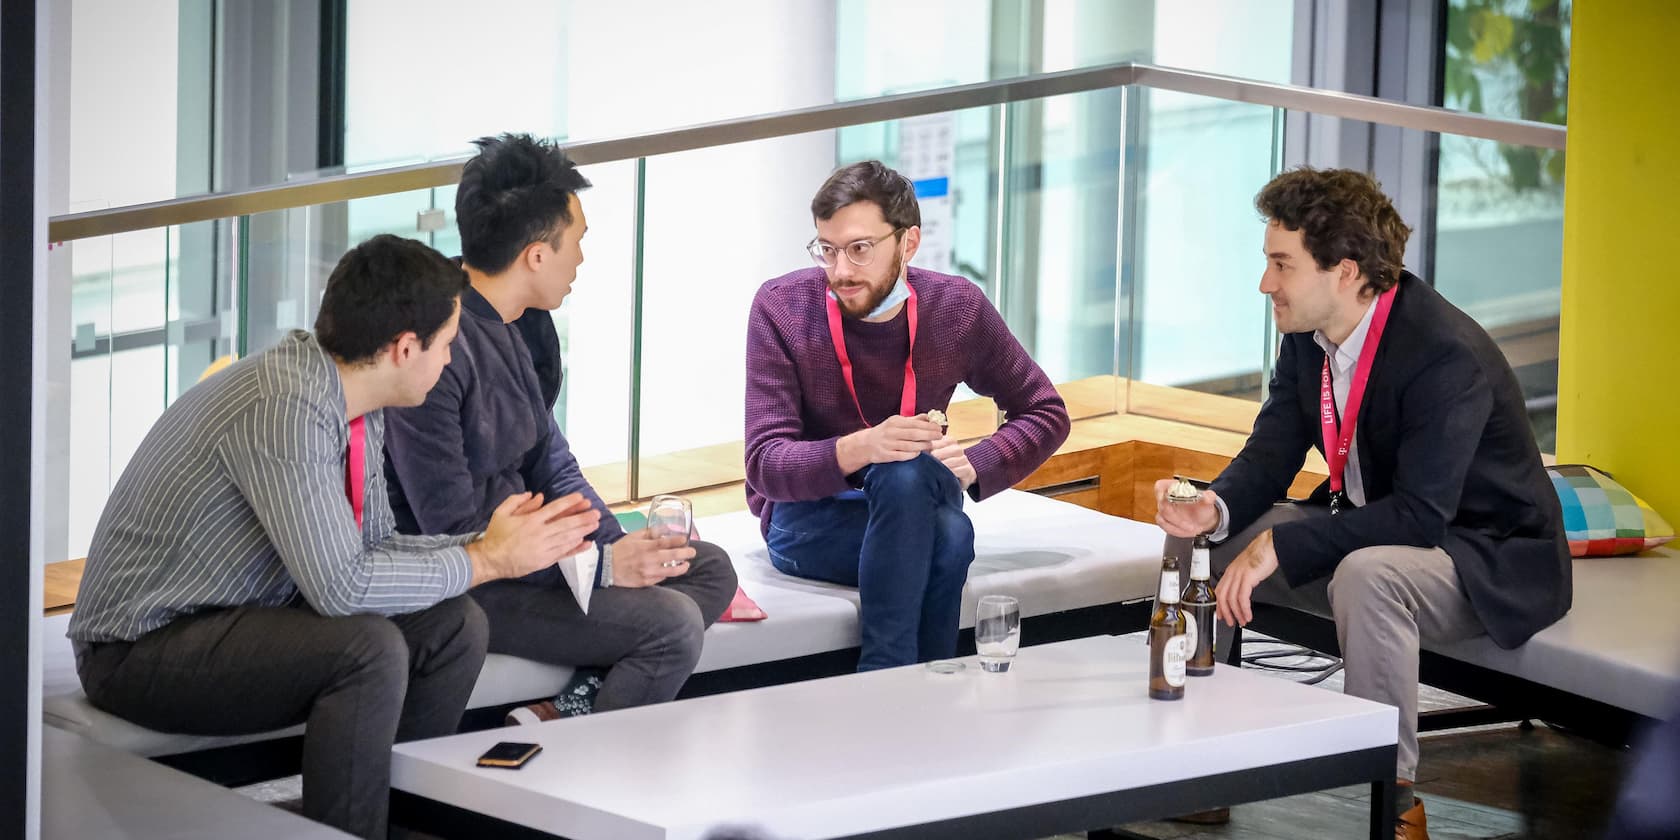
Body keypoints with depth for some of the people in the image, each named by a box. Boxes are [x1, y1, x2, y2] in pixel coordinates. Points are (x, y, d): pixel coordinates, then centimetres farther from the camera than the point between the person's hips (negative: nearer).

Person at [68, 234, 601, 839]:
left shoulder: (356, 407, 3)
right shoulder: (286, 410, -27)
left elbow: (369, 550, 12)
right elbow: (342, 586, -29)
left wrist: (492, 542, -1)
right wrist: (487, 561, -17)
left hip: (238, 618, 10)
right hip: (143, 652, -9)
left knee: (452, 626, 0)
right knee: (369, 648, -28)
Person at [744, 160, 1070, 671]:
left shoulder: (957, 308, -5)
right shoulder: (781, 308, -12)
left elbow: (1046, 415, 6)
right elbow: (766, 465, -17)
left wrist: (973, 466, -15)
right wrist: (859, 448, -37)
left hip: (908, 514, 2)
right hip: (807, 520, -2)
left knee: (949, 536, -36)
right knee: (905, 476, -35)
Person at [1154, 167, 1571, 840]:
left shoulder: (1447, 355, -29)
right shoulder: (1309, 335, -3)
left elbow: (1420, 514, -34)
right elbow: (1270, 455, 0)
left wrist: (1281, 545, -36)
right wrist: (1216, 509, -23)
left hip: (1491, 558, -9)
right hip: (1366, 528, 9)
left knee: (1367, 574, -39)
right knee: (1201, 540, 0)